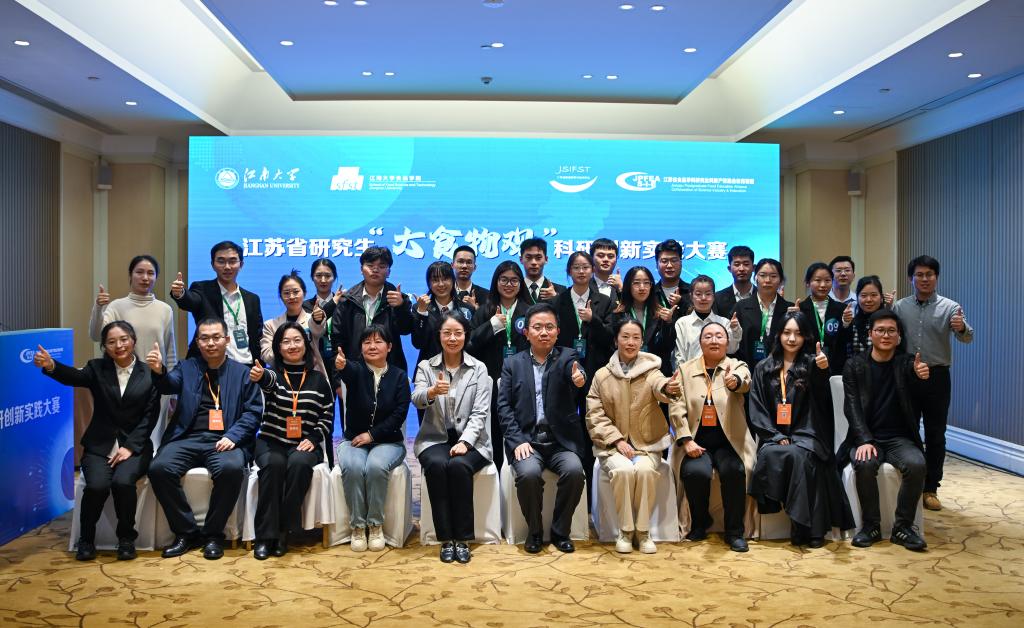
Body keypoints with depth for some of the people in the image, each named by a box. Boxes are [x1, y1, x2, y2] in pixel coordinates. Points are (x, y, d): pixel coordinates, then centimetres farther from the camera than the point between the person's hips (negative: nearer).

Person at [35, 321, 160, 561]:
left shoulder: (150, 373, 2)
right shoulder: (97, 368, 5)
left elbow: (150, 416, -2)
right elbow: (76, 377, -18)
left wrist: (130, 447, -12)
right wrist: (52, 367, -39)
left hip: (134, 445, -1)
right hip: (99, 445, 1)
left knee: (123, 482, -29)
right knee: (97, 485, -26)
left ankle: (126, 537, -5)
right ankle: (86, 539, 1)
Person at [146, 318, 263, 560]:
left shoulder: (243, 372, 12)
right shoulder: (186, 367, 16)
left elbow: (253, 412, 5)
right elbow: (170, 384, -6)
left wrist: (232, 436, -12)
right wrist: (159, 371, -29)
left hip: (225, 440, -2)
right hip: (187, 438, 2)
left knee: (232, 468, -33)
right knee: (159, 468, -25)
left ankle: (213, 534, -10)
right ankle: (186, 532, -6)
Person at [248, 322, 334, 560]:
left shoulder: (318, 378, 9)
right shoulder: (273, 372, 5)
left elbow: (328, 416, 9)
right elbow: (269, 380, -23)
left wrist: (313, 439, -10)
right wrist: (259, 375, -48)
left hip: (305, 444, 0)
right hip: (271, 441, 0)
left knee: (299, 464, -33)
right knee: (273, 464, -33)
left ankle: (284, 531, -23)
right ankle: (265, 534, -26)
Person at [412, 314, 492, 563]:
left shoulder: (479, 368, 4)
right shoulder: (425, 367, 6)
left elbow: (480, 412, -3)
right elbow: (417, 400, -13)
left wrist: (464, 442, -18)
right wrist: (432, 391, -36)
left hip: (470, 440, 0)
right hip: (435, 438, 1)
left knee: (459, 466, -32)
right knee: (437, 465, -31)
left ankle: (463, 539, -18)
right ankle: (446, 539, -19)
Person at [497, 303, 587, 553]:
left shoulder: (566, 357, 6)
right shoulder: (512, 363, 9)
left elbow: (576, 372, -18)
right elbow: (504, 406, 2)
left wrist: (579, 379, -44)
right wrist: (518, 440, -12)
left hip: (561, 441, 0)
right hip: (526, 439, 0)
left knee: (574, 470, -28)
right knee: (528, 473, -29)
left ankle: (560, 531, -4)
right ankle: (535, 530, -3)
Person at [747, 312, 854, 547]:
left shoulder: (810, 365, 6)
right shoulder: (763, 368, 13)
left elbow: (820, 396, -18)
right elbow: (756, 409, 7)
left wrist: (822, 369, -40)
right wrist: (776, 436, -8)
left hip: (805, 435, -1)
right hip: (774, 435, 2)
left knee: (800, 456, -33)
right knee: (769, 455, -30)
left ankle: (805, 527, -24)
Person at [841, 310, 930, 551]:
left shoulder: (906, 364, 5)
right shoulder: (854, 366, 3)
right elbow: (852, 407, -4)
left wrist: (921, 376, -43)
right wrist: (865, 441, -19)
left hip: (899, 438, 1)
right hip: (865, 437, -1)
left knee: (917, 464, -29)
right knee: (865, 464, -32)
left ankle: (903, 526, -12)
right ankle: (871, 525, -13)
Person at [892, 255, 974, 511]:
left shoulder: (950, 307, -2)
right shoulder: (900, 307, 6)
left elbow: (967, 338, -14)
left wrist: (961, 329, -36)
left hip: (937, 377, -2)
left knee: (936, 435, 5)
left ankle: (930, 488, 15)